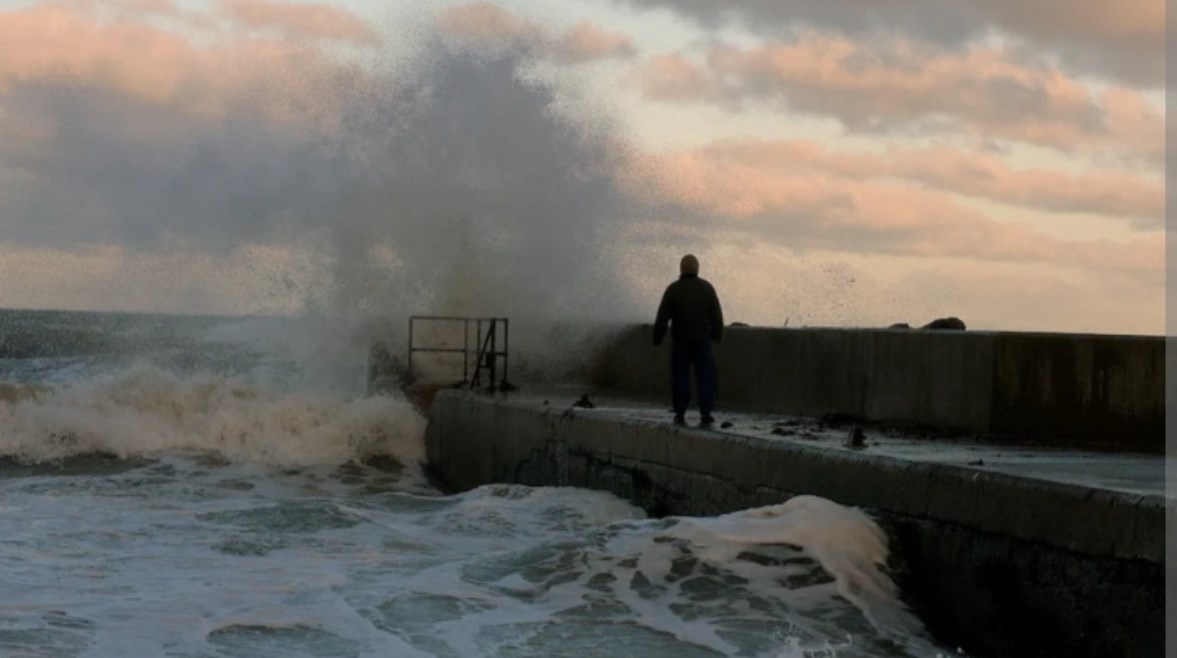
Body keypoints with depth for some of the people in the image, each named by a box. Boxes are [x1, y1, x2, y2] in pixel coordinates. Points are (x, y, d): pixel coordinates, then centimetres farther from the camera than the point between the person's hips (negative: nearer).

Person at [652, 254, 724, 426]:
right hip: (702, 340, 1)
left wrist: (657, 339, 1)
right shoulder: (706, 288, -5)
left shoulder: (673, 289, -9)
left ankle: (680, 415, 6)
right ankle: (706, 414, -1)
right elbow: (716, 314, 0)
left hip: (680, 341, -1)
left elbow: (662, 317, -9)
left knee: (680, 376, 6)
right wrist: (718, 334, 15)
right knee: (705, 376, 5)